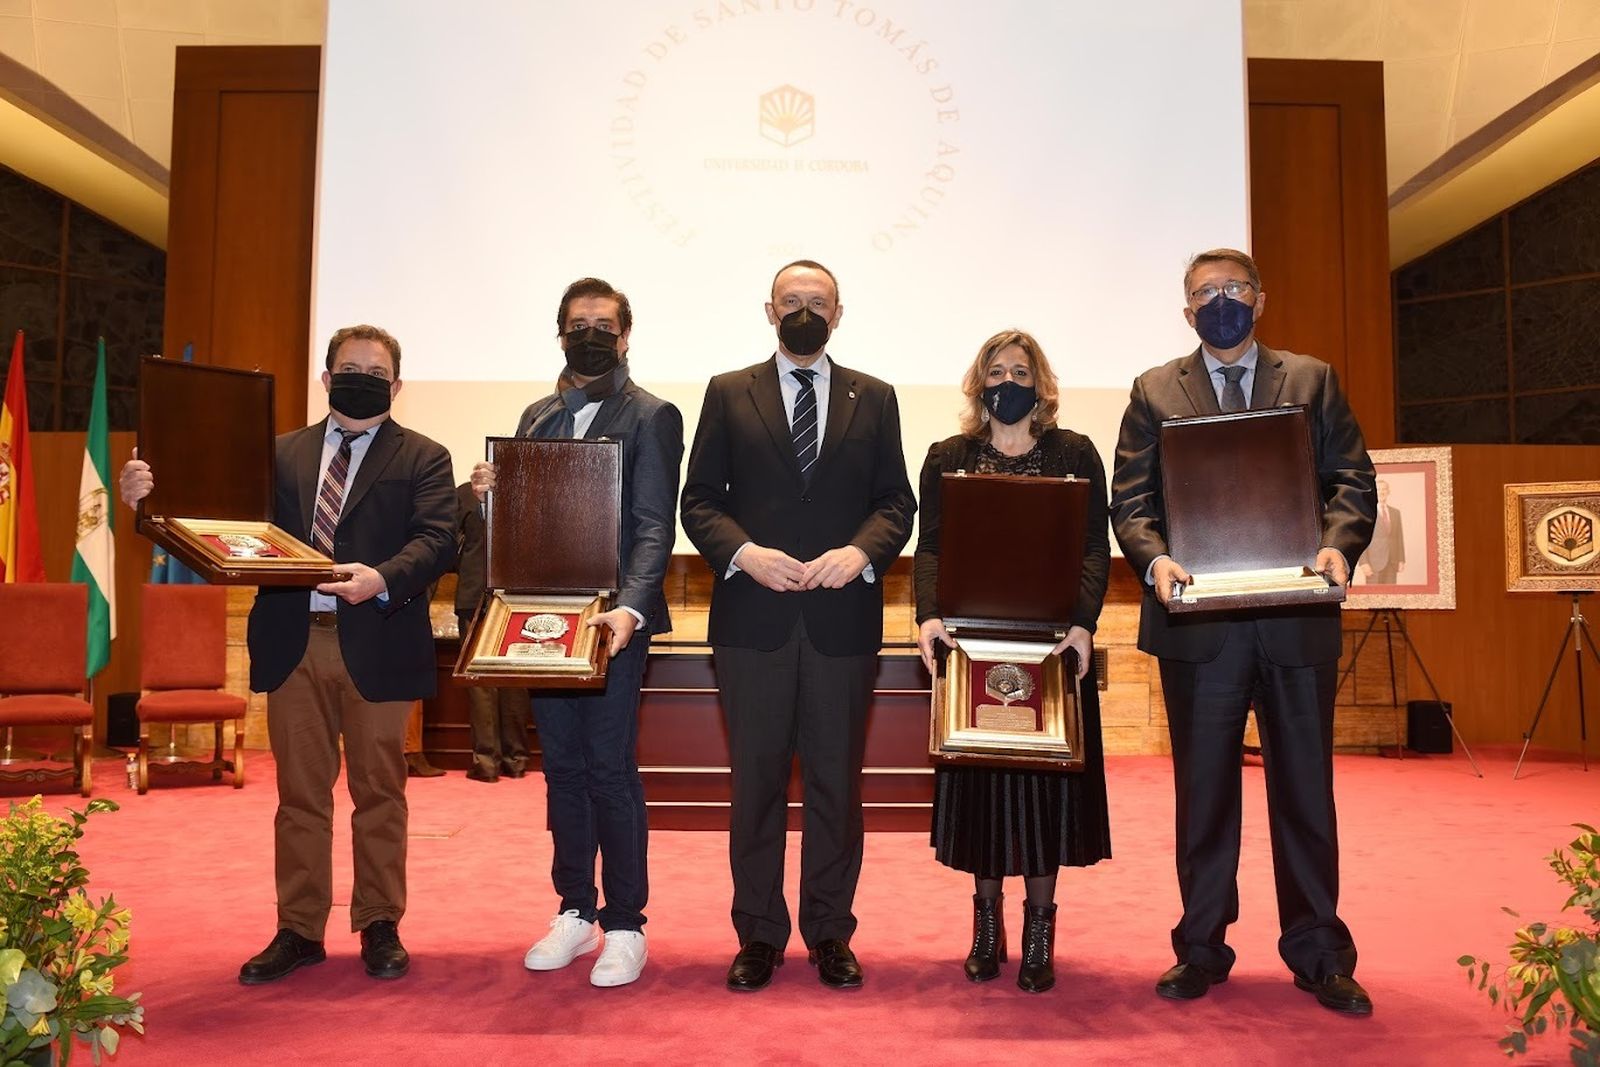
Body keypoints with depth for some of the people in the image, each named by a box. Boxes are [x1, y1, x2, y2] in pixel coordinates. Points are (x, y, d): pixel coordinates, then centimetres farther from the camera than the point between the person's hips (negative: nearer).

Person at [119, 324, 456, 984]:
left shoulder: (422, 459, 4)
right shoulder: (281, 454, 15)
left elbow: (436, 540, -10)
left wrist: (382, 579, -28)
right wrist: (153, 497, -13)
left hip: (376, 644, -3)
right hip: (292, 643, 3)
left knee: (378, 792, 7)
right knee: (299, 795, 11)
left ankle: (380, 928, 21)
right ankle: (298, 931, 23)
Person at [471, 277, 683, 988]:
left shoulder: (651, 417, -4)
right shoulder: (537, 417, 15)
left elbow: (654, 528, -12)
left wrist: (629, 610, -26)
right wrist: (491, 490, -5)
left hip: (611, 615, -6)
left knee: (610, 768, -2)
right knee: (561, 767, 12)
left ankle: (624, 925, 12)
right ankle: (574, 910, 25)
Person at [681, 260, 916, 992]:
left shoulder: (874, 399, 11)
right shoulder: (728, 393, 9)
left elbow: (896, 500, 6)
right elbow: (699, 498, 3)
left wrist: (861, 552, -14)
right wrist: (743, 552, -14)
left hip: (843, 616, 1)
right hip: (753, 616, 0)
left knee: (837, 780, 7)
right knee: (755, 780, 7)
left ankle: (830, 933, 22)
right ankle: (759, 935, 20)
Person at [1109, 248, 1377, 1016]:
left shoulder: (1312, 381, 11)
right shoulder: (1155, 392, 9)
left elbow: (1352, 481, 4)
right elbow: (1130, 499, 2)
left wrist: (1337, 546, -16)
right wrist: (1155, 560, -18)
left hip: (1298, 616, 1)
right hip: (1199, 621, 0)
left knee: (1305, 789, 8)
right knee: (1203, 791, 9)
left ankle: (1319, 955, 23)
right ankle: (1201, 949, 22)